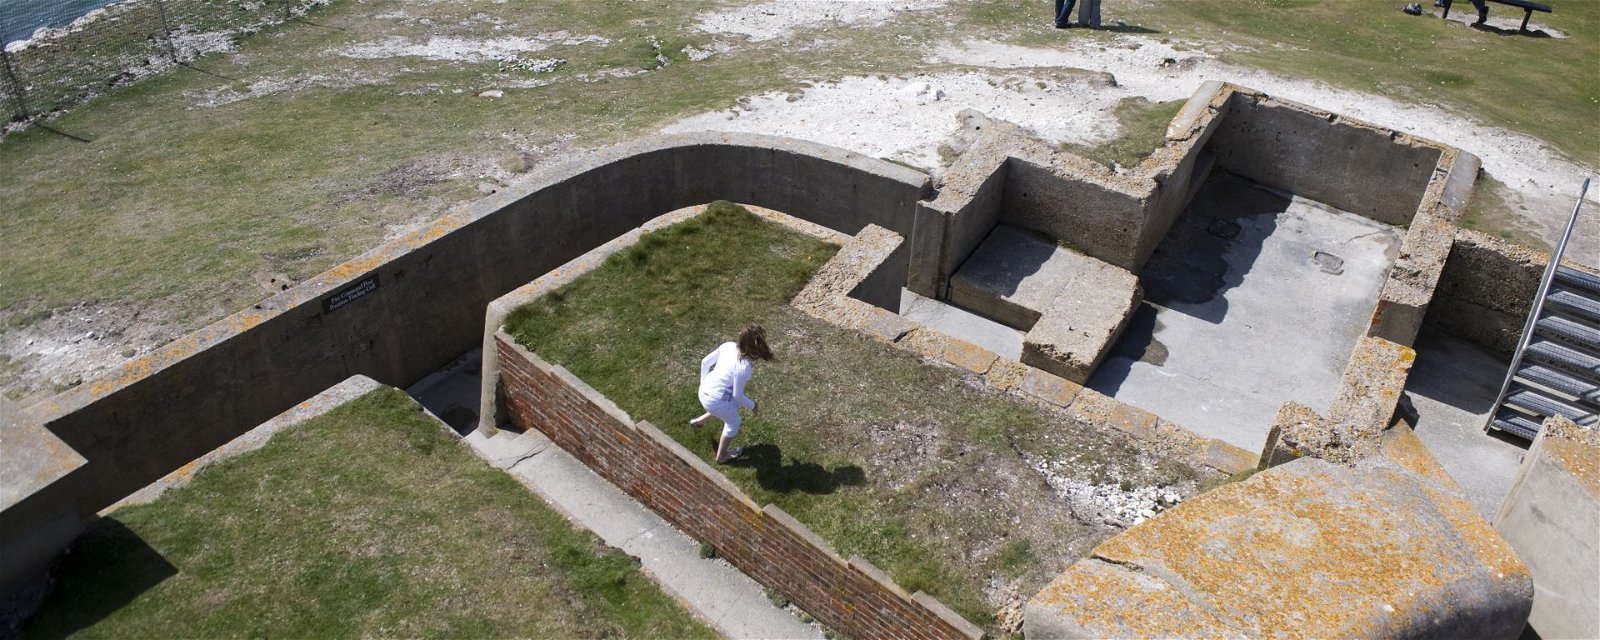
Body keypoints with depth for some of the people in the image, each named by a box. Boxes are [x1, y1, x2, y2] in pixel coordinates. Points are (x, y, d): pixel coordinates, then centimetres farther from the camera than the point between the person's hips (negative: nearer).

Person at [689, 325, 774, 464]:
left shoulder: (728, 346, -8)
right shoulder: (744, 367, -29)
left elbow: (705, 362, 3)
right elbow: (738, 395, -18)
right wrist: (752, 405, 2)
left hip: (703, 391, 7)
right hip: (715, 400, -7)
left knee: (735, 404, 35)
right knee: (733, 422, 23)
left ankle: (699, 420, 47)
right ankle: (722, 456, 42)